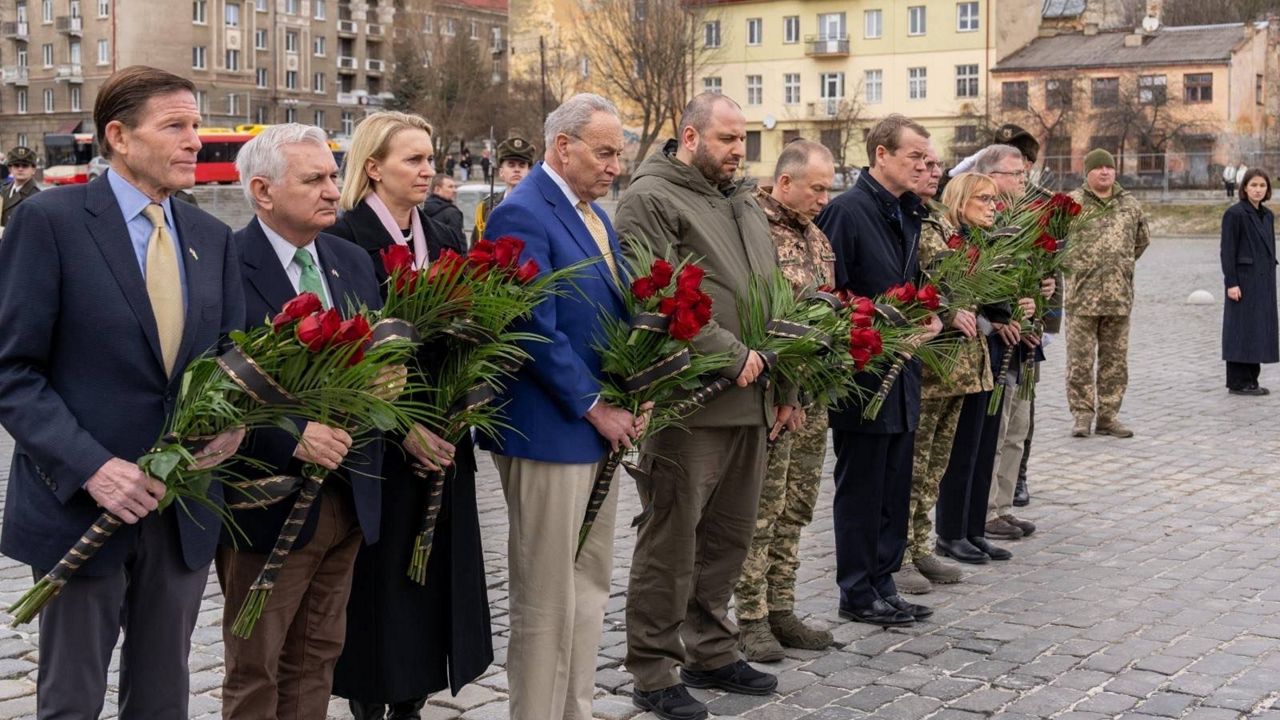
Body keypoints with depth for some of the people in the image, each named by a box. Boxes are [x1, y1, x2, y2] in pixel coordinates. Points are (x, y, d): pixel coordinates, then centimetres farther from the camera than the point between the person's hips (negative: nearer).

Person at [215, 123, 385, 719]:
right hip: (271, 502, -6)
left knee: (317, 659, 17)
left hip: (348, 499, 6)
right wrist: (292, 438, -26)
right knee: (256, 671, 9)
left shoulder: (353, 261, 9)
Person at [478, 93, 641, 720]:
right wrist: (595, 407, -14)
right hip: (550, 432, -9)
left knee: (589, 589, 15)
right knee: (547, 598, -1)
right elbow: (536, 332, -20)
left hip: (600, 430, 9)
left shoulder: (595, 215, 14)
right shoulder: (522, 215, -14)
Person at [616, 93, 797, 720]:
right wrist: (732, 355, -16)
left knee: (728, 536, 16)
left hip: (751, 402, 8)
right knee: (671, 544, 0)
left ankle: (711, 653, 30)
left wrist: (783, 386, 19)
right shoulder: (650, 198, -8)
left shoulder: (743, 202, 19)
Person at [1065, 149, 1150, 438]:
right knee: (1080, 360, -1)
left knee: (1115, 360, 8)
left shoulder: (1130, 204, 10)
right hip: (1082, 295, -4)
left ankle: (1109, 415, 16)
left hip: (1119, 296, 4)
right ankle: (1082, 414, 8)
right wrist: (1069, 265, 2)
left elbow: (1143, 239, 24)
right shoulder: (1072, 203, -3)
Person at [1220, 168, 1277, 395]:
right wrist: (1231, 283, -18)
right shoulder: (1235, 214, -9)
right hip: (1244, 280, -8)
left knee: (1259, 331, 9)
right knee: (1242, 331, -4)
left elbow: (1269, 250, 18)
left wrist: (1271, 280, 15)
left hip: (1264, 282, 8)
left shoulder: (1267, 215, 14)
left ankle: (1251, 380, 15)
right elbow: (1227, 251, -13)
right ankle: (1238, 383, 1)